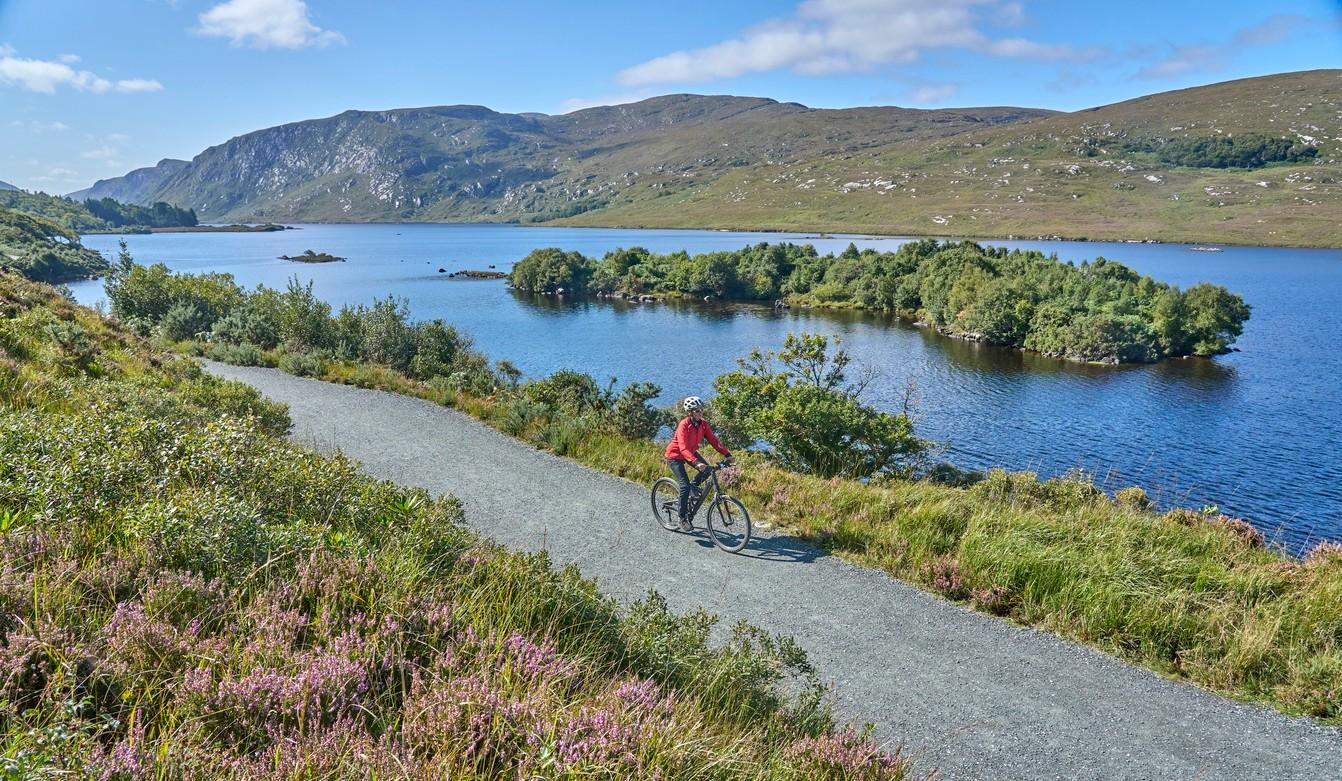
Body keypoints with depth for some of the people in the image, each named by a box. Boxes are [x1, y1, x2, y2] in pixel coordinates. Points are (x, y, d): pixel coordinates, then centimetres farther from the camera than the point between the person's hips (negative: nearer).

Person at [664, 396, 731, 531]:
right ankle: (683, 519, -5)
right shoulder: (684, 425, -30)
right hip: (675, 455, -7)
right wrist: (696, 462, -53)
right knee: (685, 485, -16)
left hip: (691, 452, 7)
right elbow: (683, 448, -39)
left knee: (707, 470, -14)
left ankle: (693, 488, 15)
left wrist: (727, 454, -27)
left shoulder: (703, 424, -12)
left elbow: (713, 440, -15)